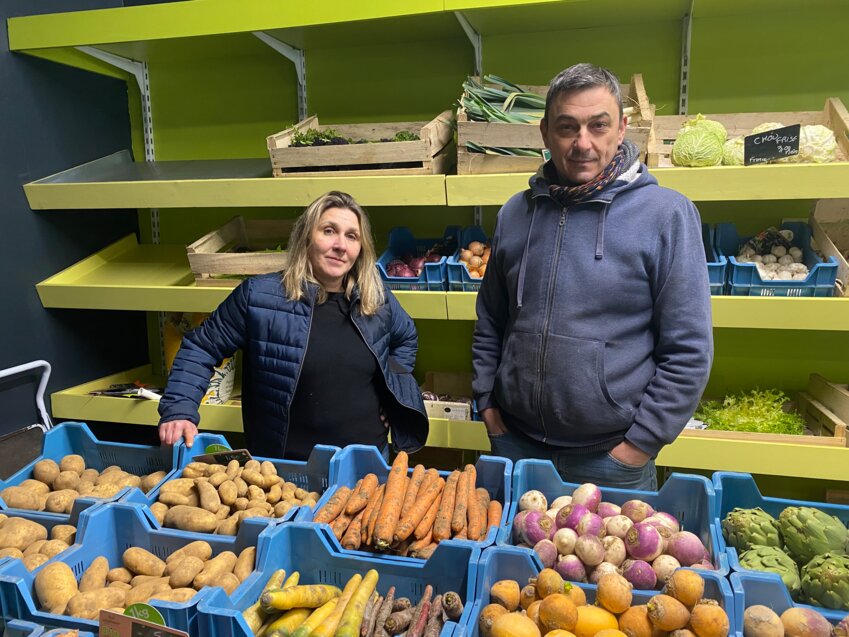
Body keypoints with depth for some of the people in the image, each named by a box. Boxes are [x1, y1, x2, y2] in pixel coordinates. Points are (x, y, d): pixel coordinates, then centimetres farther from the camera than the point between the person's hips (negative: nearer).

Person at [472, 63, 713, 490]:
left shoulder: (667, 214, -10)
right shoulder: (515, 213, 3)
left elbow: (689, 351, -10)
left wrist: (641, 442, -11)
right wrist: (487, 401, 5)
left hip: (611, 457, -3)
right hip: (515, 442, 4)